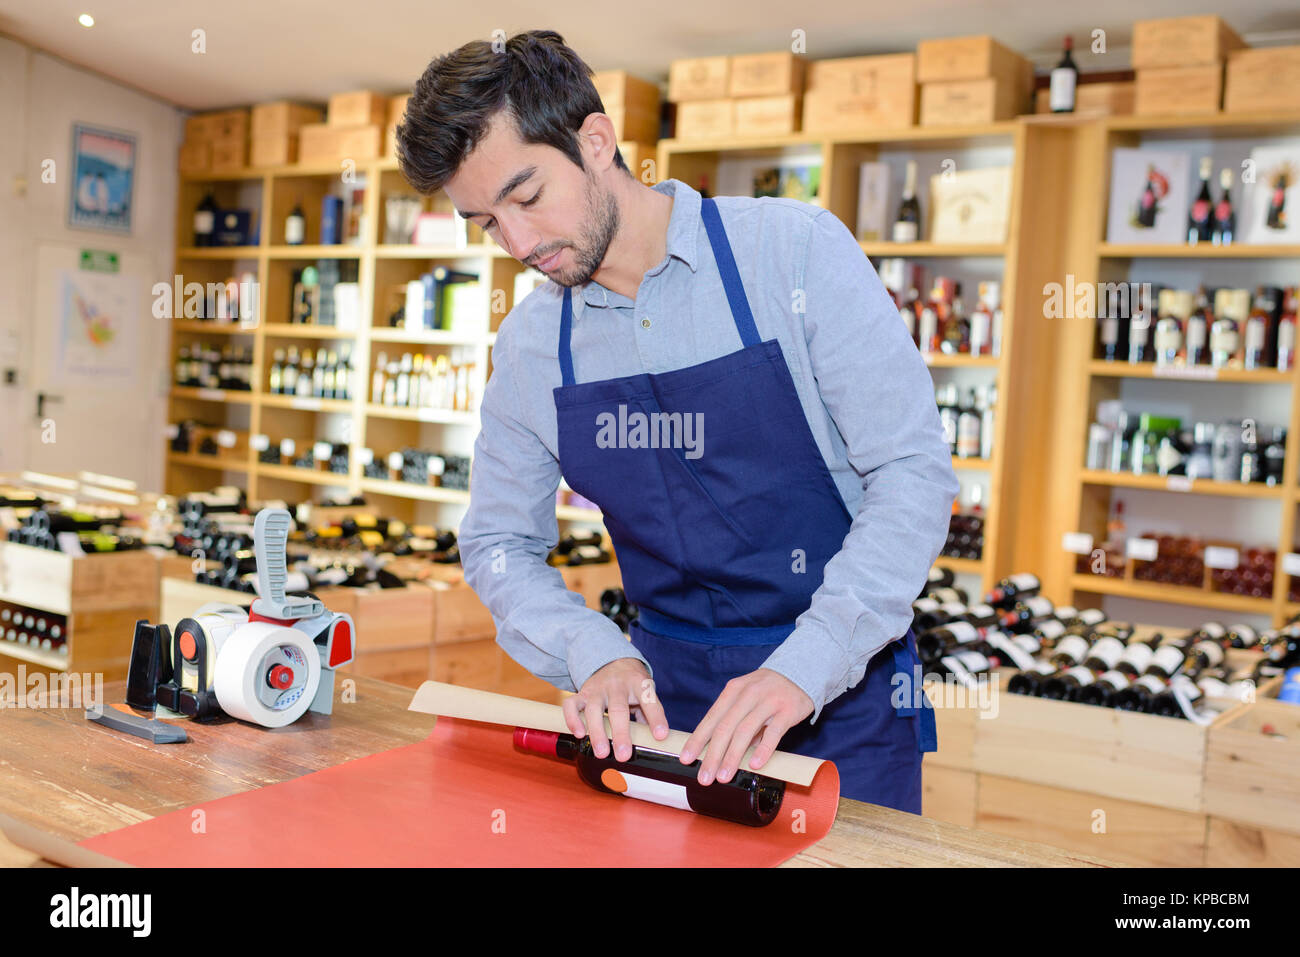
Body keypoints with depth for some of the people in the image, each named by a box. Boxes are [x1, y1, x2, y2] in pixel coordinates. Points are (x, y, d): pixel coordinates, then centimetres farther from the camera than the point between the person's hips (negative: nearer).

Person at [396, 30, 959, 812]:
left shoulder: (794, 249, -13)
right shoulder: (529, 344, 0)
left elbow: (914, 471, -16)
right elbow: (500, 543, 7)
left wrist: (800, 670, -25)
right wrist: (597, 656, -12)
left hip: (843, 690, -3)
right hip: (663, 697, 3)